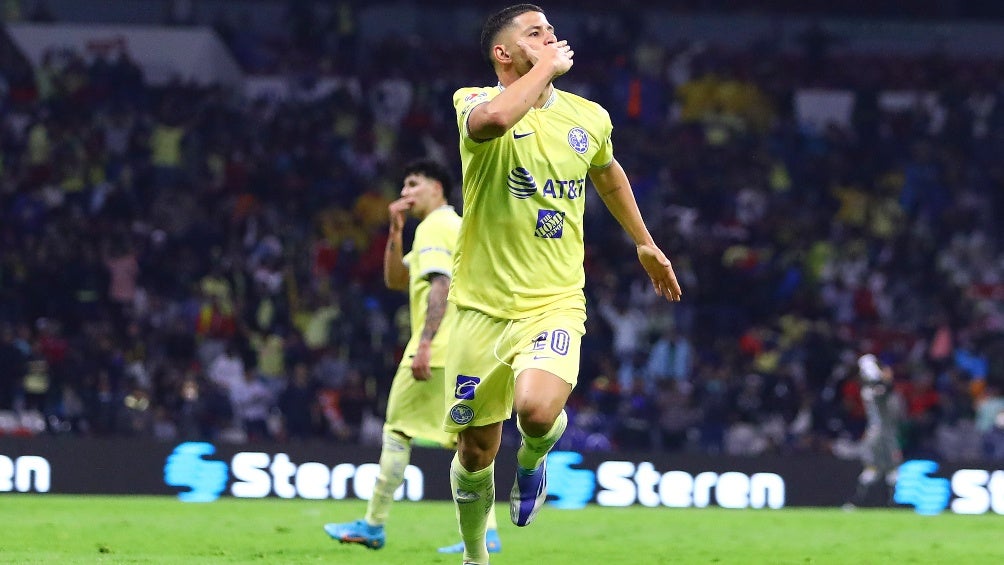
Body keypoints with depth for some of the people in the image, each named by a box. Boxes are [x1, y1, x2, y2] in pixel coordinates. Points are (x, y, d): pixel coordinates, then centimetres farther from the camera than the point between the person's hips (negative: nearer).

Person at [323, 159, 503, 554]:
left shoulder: (433, 227, -6)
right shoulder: (456, 226, 24)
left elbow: (440, 286, -19)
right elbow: (396, 280, 28)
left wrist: (424, 344, -25)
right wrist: (395, 232, 17)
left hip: (437, 350, -9)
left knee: (398, 432, -2)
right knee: (465, 439, 5)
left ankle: (373, 525, 2)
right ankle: (486, 532, -4)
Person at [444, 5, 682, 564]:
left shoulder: (590, 117, 5)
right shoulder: (477, 101, -8)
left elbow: (609, 174, 29)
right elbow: (492, 119, -35)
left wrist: (645, 243, 37)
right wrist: (547, 68, -22)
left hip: (556, 303, 1)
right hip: (484, 306, -1)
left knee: (536, 409, -27)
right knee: (475, 453, 6)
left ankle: (534, 457, 10)